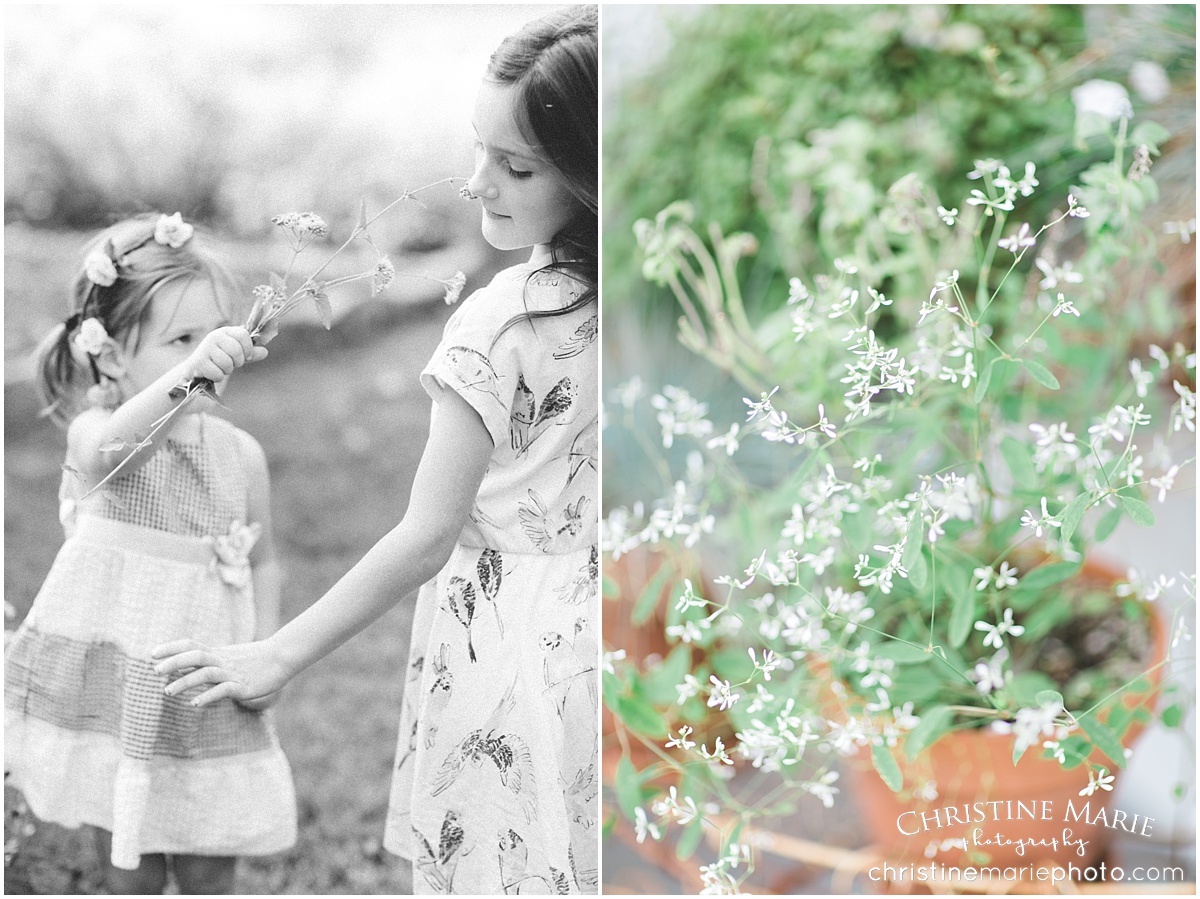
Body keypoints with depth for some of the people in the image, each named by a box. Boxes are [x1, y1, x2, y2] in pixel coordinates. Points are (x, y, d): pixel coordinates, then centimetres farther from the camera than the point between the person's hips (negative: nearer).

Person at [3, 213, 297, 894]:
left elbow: (263, 562, 12)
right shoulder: (97, 427, -12)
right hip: (110, 684, -3)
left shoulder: (240, 454, -1)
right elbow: (103, 453, -39)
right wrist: (185, 375, -53)